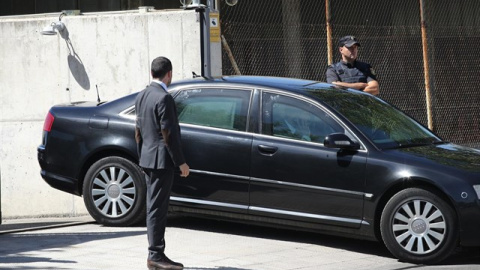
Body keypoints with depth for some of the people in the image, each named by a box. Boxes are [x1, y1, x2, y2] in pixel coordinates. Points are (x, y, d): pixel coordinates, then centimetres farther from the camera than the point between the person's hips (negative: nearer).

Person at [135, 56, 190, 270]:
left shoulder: (141, 97, 11)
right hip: (161, 160, -9)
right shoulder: (163, 98, -16)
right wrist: (181, 162, -13)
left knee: (154, 208, 13)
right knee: (157, 209, -7)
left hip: (148, 159, 9)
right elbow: (168, 134, -18)